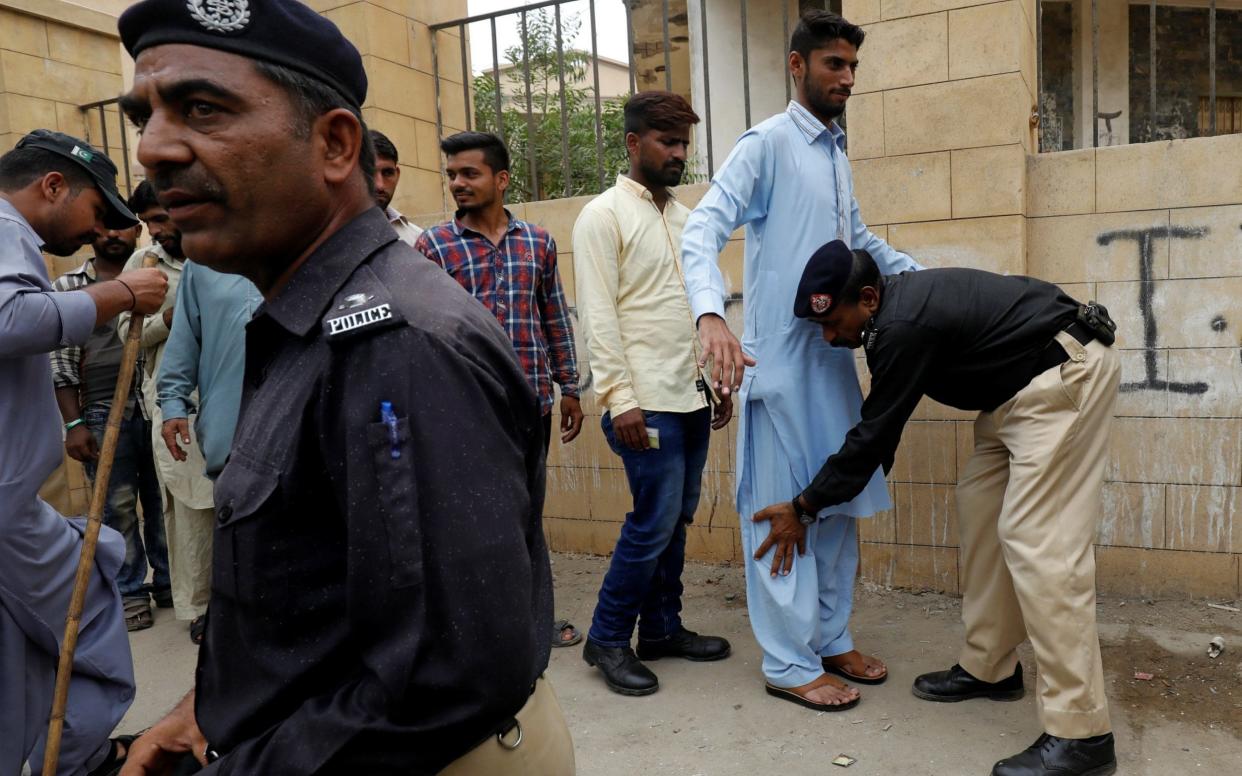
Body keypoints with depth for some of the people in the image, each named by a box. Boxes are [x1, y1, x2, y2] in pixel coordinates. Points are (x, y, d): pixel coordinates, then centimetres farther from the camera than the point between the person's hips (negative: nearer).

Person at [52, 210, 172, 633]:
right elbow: (61, 361, 3)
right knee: (118, 505, 4)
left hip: (157, 404, 1)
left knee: (162, 498, 7)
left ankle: (168, 582, 21)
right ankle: (130, 593, 16)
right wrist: (73, 423, -3)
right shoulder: (67, 287, 7)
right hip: (103, 411, -1)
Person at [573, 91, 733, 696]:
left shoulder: (684, 217, 16)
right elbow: (598, 316, -12)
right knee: (654, 521, -5)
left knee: (678, 517, 12)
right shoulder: (604, 215, -6)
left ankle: (662, 628, 26)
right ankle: (607, 639, 11)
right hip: (647, 401, -7)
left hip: (692, 396, 7)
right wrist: (620, 400, -17)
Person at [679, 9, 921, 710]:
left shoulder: (838, 155, 18)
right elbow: (703, 230, -19)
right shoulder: (768, 143, -7)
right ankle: (790, 664, 11)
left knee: (839, 502, 14)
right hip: (781, 358, -8)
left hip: (834, 353, 9)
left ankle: (831, 639, 28)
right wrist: (712, 315, -35)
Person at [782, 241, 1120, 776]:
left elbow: (874, 432, -17)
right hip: (1023, 388, 11)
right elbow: (881, 423, 18)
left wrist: (803, 509, -9)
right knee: (980, 509, 11)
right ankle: (989, 667, 21)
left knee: (1038, 541, -14)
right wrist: (867, 478, 24)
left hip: (1066, 374, -11)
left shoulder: (905, 327, -24)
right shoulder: (896, 310, 6)